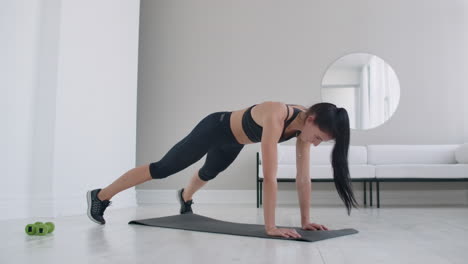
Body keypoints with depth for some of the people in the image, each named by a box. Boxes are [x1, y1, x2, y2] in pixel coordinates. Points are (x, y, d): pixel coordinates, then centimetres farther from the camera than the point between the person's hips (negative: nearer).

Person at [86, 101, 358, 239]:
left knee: (208, 174, 33)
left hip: (232, 141, 7)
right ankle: (100, 196, 21)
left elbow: (303, 177, -15)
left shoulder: (305, 123, -20)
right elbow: (270, 177, -44)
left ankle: (185, 198, 68)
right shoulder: (276, 117, -42)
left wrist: (305, 219, -15)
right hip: (215, 130, -7)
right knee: (162, 168, 3)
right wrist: (271, 226, -42)